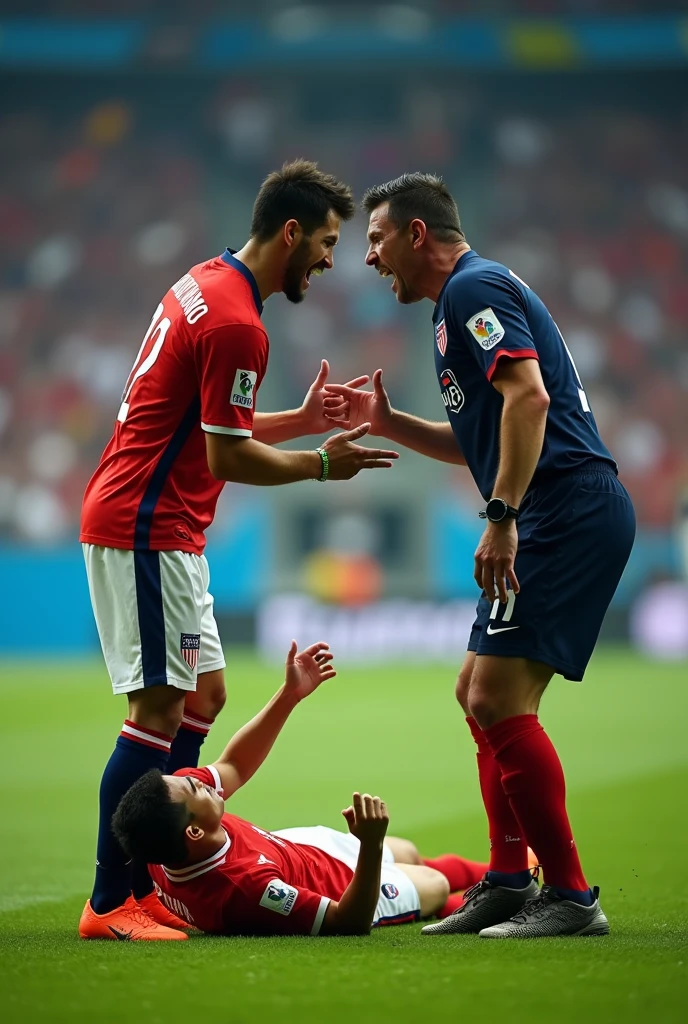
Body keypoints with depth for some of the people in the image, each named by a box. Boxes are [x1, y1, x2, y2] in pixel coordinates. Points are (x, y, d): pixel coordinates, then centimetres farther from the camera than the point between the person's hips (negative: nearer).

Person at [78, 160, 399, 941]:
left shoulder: (207, 284, 14)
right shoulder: (236, 324, -18)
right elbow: (228, 457, -17)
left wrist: (301, 420, 14)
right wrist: (322, 464, -5)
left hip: (159, 528, 11)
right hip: (147, 530, -11)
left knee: (203, 694, 13)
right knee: (160, 709, -10)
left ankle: (146, 882, 14)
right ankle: (110, 904, -8)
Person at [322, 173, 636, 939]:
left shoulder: (475, 287, -8)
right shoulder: (462, 299, 24)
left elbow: (529, 396, -22)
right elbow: (483, 441, 30)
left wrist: (503, 517, -26)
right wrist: (387, 423, 21)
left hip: (568, 513, -11)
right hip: (557, 521, 11)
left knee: (498, 698, -14)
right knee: (480, 694, 14)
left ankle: (570, 896, -12)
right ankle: (508, 884, 16)